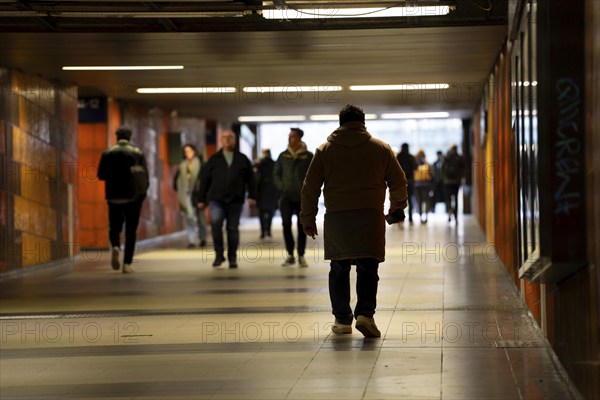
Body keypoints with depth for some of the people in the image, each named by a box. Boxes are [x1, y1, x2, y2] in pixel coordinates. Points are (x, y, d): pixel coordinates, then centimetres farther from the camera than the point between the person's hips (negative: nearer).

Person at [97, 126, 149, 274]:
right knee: (131, 231, 7)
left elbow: (101, 175, -1)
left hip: (114, 197, 1)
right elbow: (146, 176, -4)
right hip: (133, 197, -1)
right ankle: (127, 263, 0)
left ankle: (115, 247, -17)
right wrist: (142, 193, 9)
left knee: (114, 227, 14)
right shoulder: (138, 153, -1)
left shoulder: (107, 153, 0)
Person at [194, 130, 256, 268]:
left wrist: (252, 196, -1)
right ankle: (219, 254, -9)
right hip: (216, 200, -1)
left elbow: (250, 179, 10)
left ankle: (232, 259, 14)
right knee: (215, 222, -21)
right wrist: (201, 199, 6)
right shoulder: (214, 159, 9)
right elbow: (205, 179, 10)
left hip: (235, 201, 1)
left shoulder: (242, 159, 10)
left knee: (233, 229, 3)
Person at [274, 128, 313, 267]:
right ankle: (290, 255, -2)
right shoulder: (283, 156, 4)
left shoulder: (308, 156, -2)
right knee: (286, 223, -12)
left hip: (303, 197, -1)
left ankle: (301, 256, 12)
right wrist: (282, 188, 0)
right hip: (287, 196, 1)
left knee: (302, 226, 3)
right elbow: (276, 174, 11)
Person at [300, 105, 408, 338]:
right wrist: (397, 209, 27)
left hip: (336, 218, 1)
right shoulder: (381, 149, 7)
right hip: (370, 218, -1)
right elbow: (399, 183, 11)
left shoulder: (325, 150, 8)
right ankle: (365, 314, -17)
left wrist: (308, 219, 15)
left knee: (339, 269, 11)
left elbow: (310, 188, 7)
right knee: (368, 269, 0)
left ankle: (342, 320, 14)